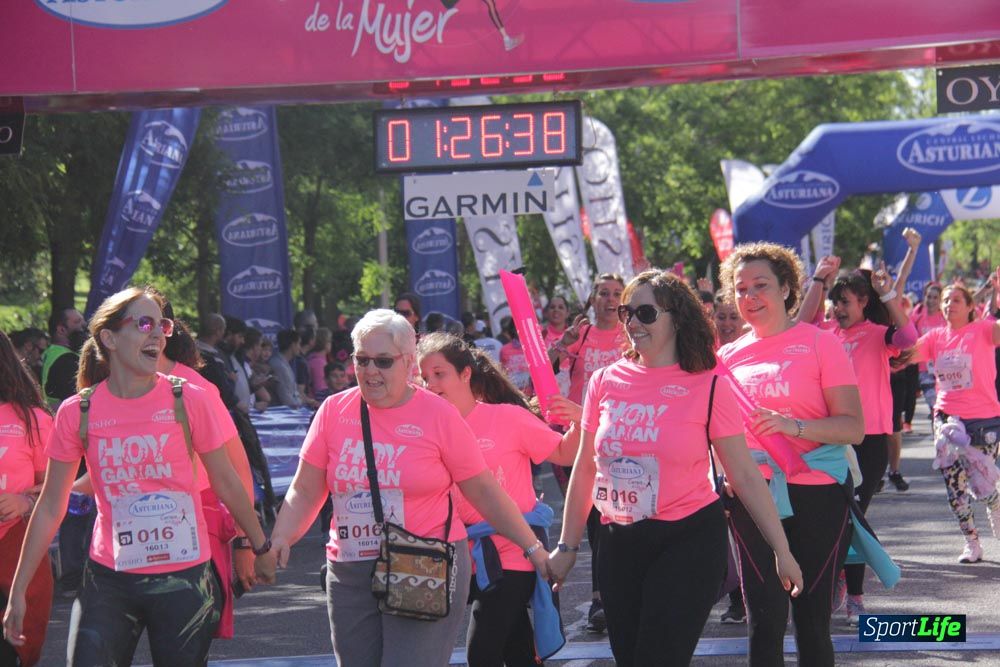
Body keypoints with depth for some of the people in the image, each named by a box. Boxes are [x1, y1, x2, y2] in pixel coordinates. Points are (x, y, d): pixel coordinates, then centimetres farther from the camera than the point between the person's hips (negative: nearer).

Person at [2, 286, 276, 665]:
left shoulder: (188, 401, -4)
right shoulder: (77, 413, -2)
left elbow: (226, 485, 8)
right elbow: (51, 507, 5)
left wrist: (262, 548, 15)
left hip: (183, 578, 0)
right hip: (109, 580, 0)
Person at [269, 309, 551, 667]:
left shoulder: (437, 414, -3)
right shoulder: (334, 411, 5)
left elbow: (484, 492, 3)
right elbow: (304, 491, 6)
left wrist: (533, 548, 4)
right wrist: (279, 540, -10)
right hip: (350, 576, 4)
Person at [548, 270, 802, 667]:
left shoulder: (707, 387, -6)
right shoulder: (605, 382, 4)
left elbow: (744, 476, -3)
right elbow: (585, 470, 12)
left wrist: (782, 550, -4)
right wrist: (567, 547, 11)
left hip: (689, 540, -4)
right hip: (619, 544, 4)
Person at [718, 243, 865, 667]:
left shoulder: (820, 343, -3)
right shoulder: (729, 355, 9)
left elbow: (853, 427, -9)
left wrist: (793, 425, -24)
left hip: (816, 495, -3)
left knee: (812, 619, 3)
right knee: (764, 620, 0)